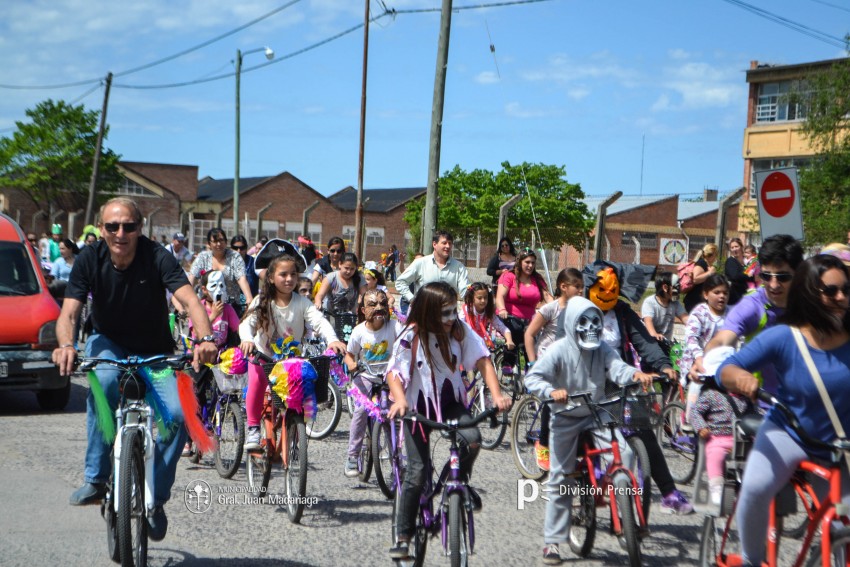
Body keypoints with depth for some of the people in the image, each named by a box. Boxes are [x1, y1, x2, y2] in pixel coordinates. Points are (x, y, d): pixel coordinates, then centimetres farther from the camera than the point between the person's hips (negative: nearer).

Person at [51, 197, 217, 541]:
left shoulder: (157, 257, -20)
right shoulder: (89, 260, -15)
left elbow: (190, 300, -32)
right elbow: (69, 313, -22)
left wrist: (205, 339, -52)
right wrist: (66, 345, -45)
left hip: (155, 352, 0)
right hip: (108, 342, 0)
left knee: (177, 413, -25)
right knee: (104, 380, -36)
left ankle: (156, 499, -3)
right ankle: (95, 480, -24)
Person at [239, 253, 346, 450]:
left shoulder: (301, 302, -2)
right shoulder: (262, 301, -4)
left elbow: (319, 321, -17)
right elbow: (247, 322, -18)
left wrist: (332, 340, -38)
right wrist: (247, 339, -42)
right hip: (263, 357, -2)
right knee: (257, 379, -32)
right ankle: (253, 428, -19)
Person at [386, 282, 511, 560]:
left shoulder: (460, 330, -8)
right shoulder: (411, 337, -14)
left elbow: (481, 359, -8)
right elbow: (394, 372, -18)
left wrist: (496, 394, -21)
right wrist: (400, 400, -37)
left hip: (451, 402, 2)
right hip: (418, 406, -2)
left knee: (472, 438, -29)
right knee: (418, 472, -6)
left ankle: (461, 481, 4)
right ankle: (403, 536, 8)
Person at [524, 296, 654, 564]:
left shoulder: (602, 349, -3)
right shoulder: (559, 350, -14)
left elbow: (616, 367, -20)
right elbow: (532, 377, -19)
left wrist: (635, 374, -42)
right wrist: (551, 391, -39)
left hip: (596, 414, 3)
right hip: (566, 418, -3)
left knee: (624, 452, -22)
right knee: (560, 480, -1)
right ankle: (552, 541, 10)